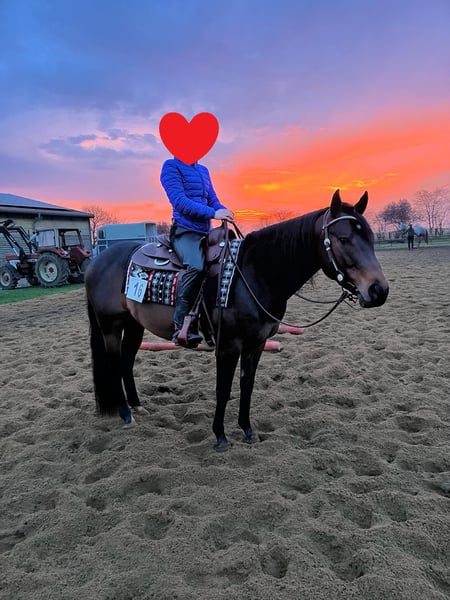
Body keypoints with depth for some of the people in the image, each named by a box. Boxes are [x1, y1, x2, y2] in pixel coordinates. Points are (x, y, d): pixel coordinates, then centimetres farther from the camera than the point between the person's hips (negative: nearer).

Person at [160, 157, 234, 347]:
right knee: (196, 266, -34)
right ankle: (181, 326, -28)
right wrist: (213, 213, -21)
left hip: (205, 231, 9)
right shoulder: (171, 166, 0)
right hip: (185, 231, -8)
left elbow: (213, 200, 18)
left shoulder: (203, 170, 21)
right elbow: (179, 201, -12)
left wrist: (224, 212, -5)